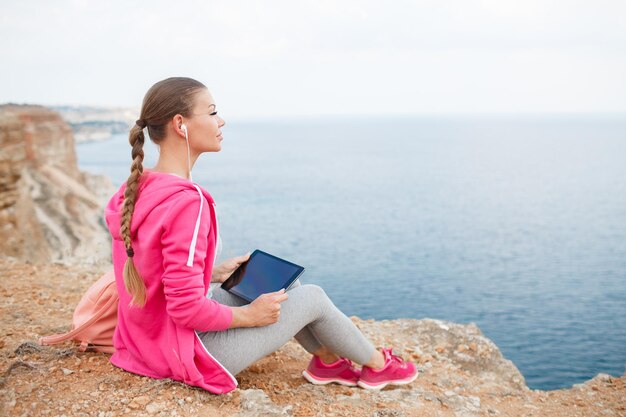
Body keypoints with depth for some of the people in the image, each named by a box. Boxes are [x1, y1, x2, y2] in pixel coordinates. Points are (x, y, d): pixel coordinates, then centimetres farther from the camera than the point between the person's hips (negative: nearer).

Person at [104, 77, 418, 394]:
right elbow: (187, 308, -29)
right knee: (312, 297, 5)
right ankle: (377, 366, 30)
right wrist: (249, 316, -14)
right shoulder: (185, 201, -29)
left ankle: (326, 359, 32)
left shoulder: (139, 189, 0)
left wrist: (214, 273, 8)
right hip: (186, 352, -9)